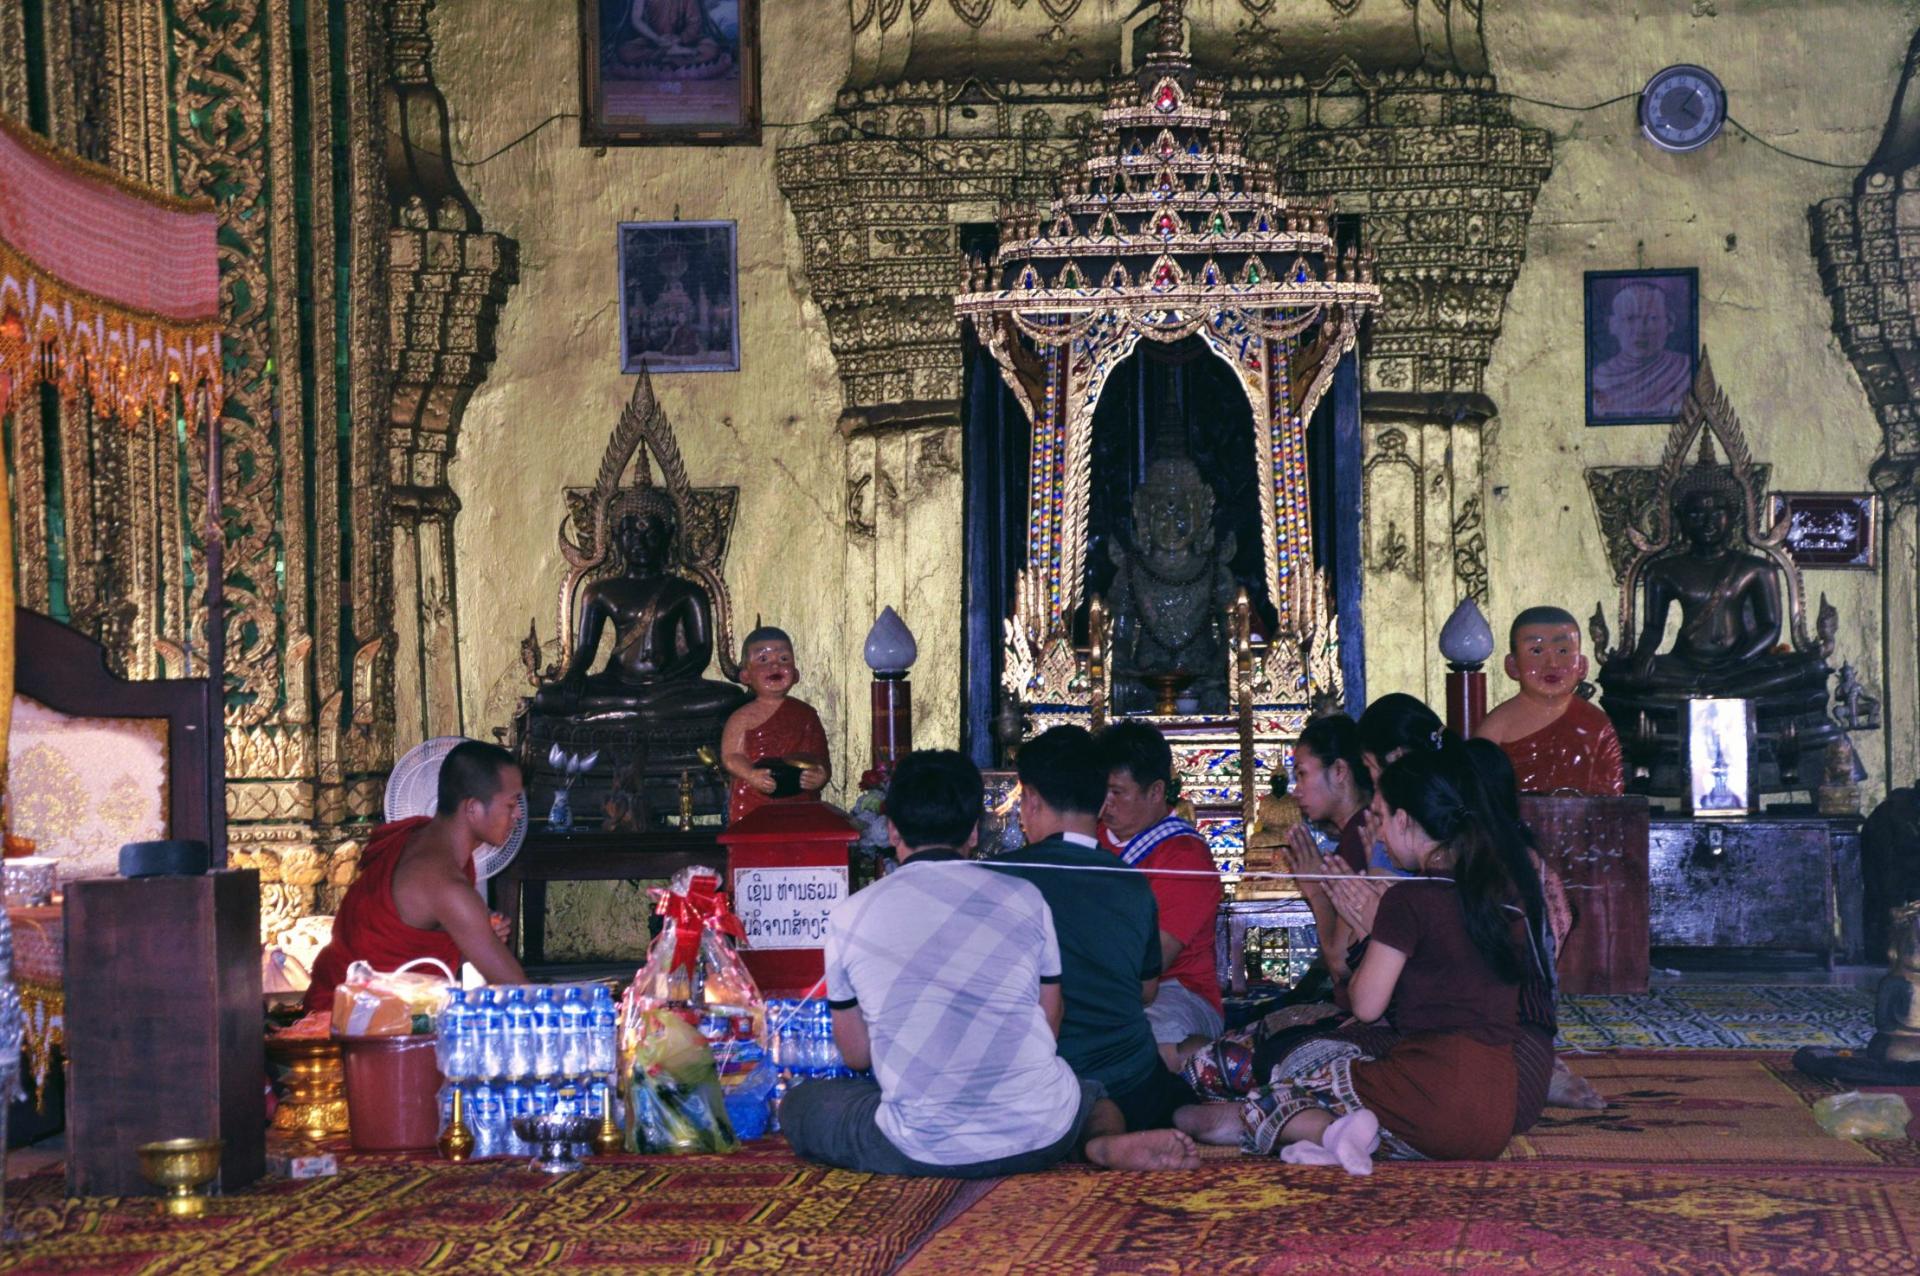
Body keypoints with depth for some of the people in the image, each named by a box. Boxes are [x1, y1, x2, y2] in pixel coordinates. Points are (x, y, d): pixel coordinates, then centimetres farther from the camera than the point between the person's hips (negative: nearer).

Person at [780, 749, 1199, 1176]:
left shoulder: (850, 917, 1)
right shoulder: (1024, 898, 4)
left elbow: (855, 1054, 11)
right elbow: (1050, 1027, 13)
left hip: (922, 1151, -3)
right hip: (1040, 1137, 3)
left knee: (799, 1105, 22)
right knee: (1096, 1093, 37)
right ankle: (1106, 1143, -3)